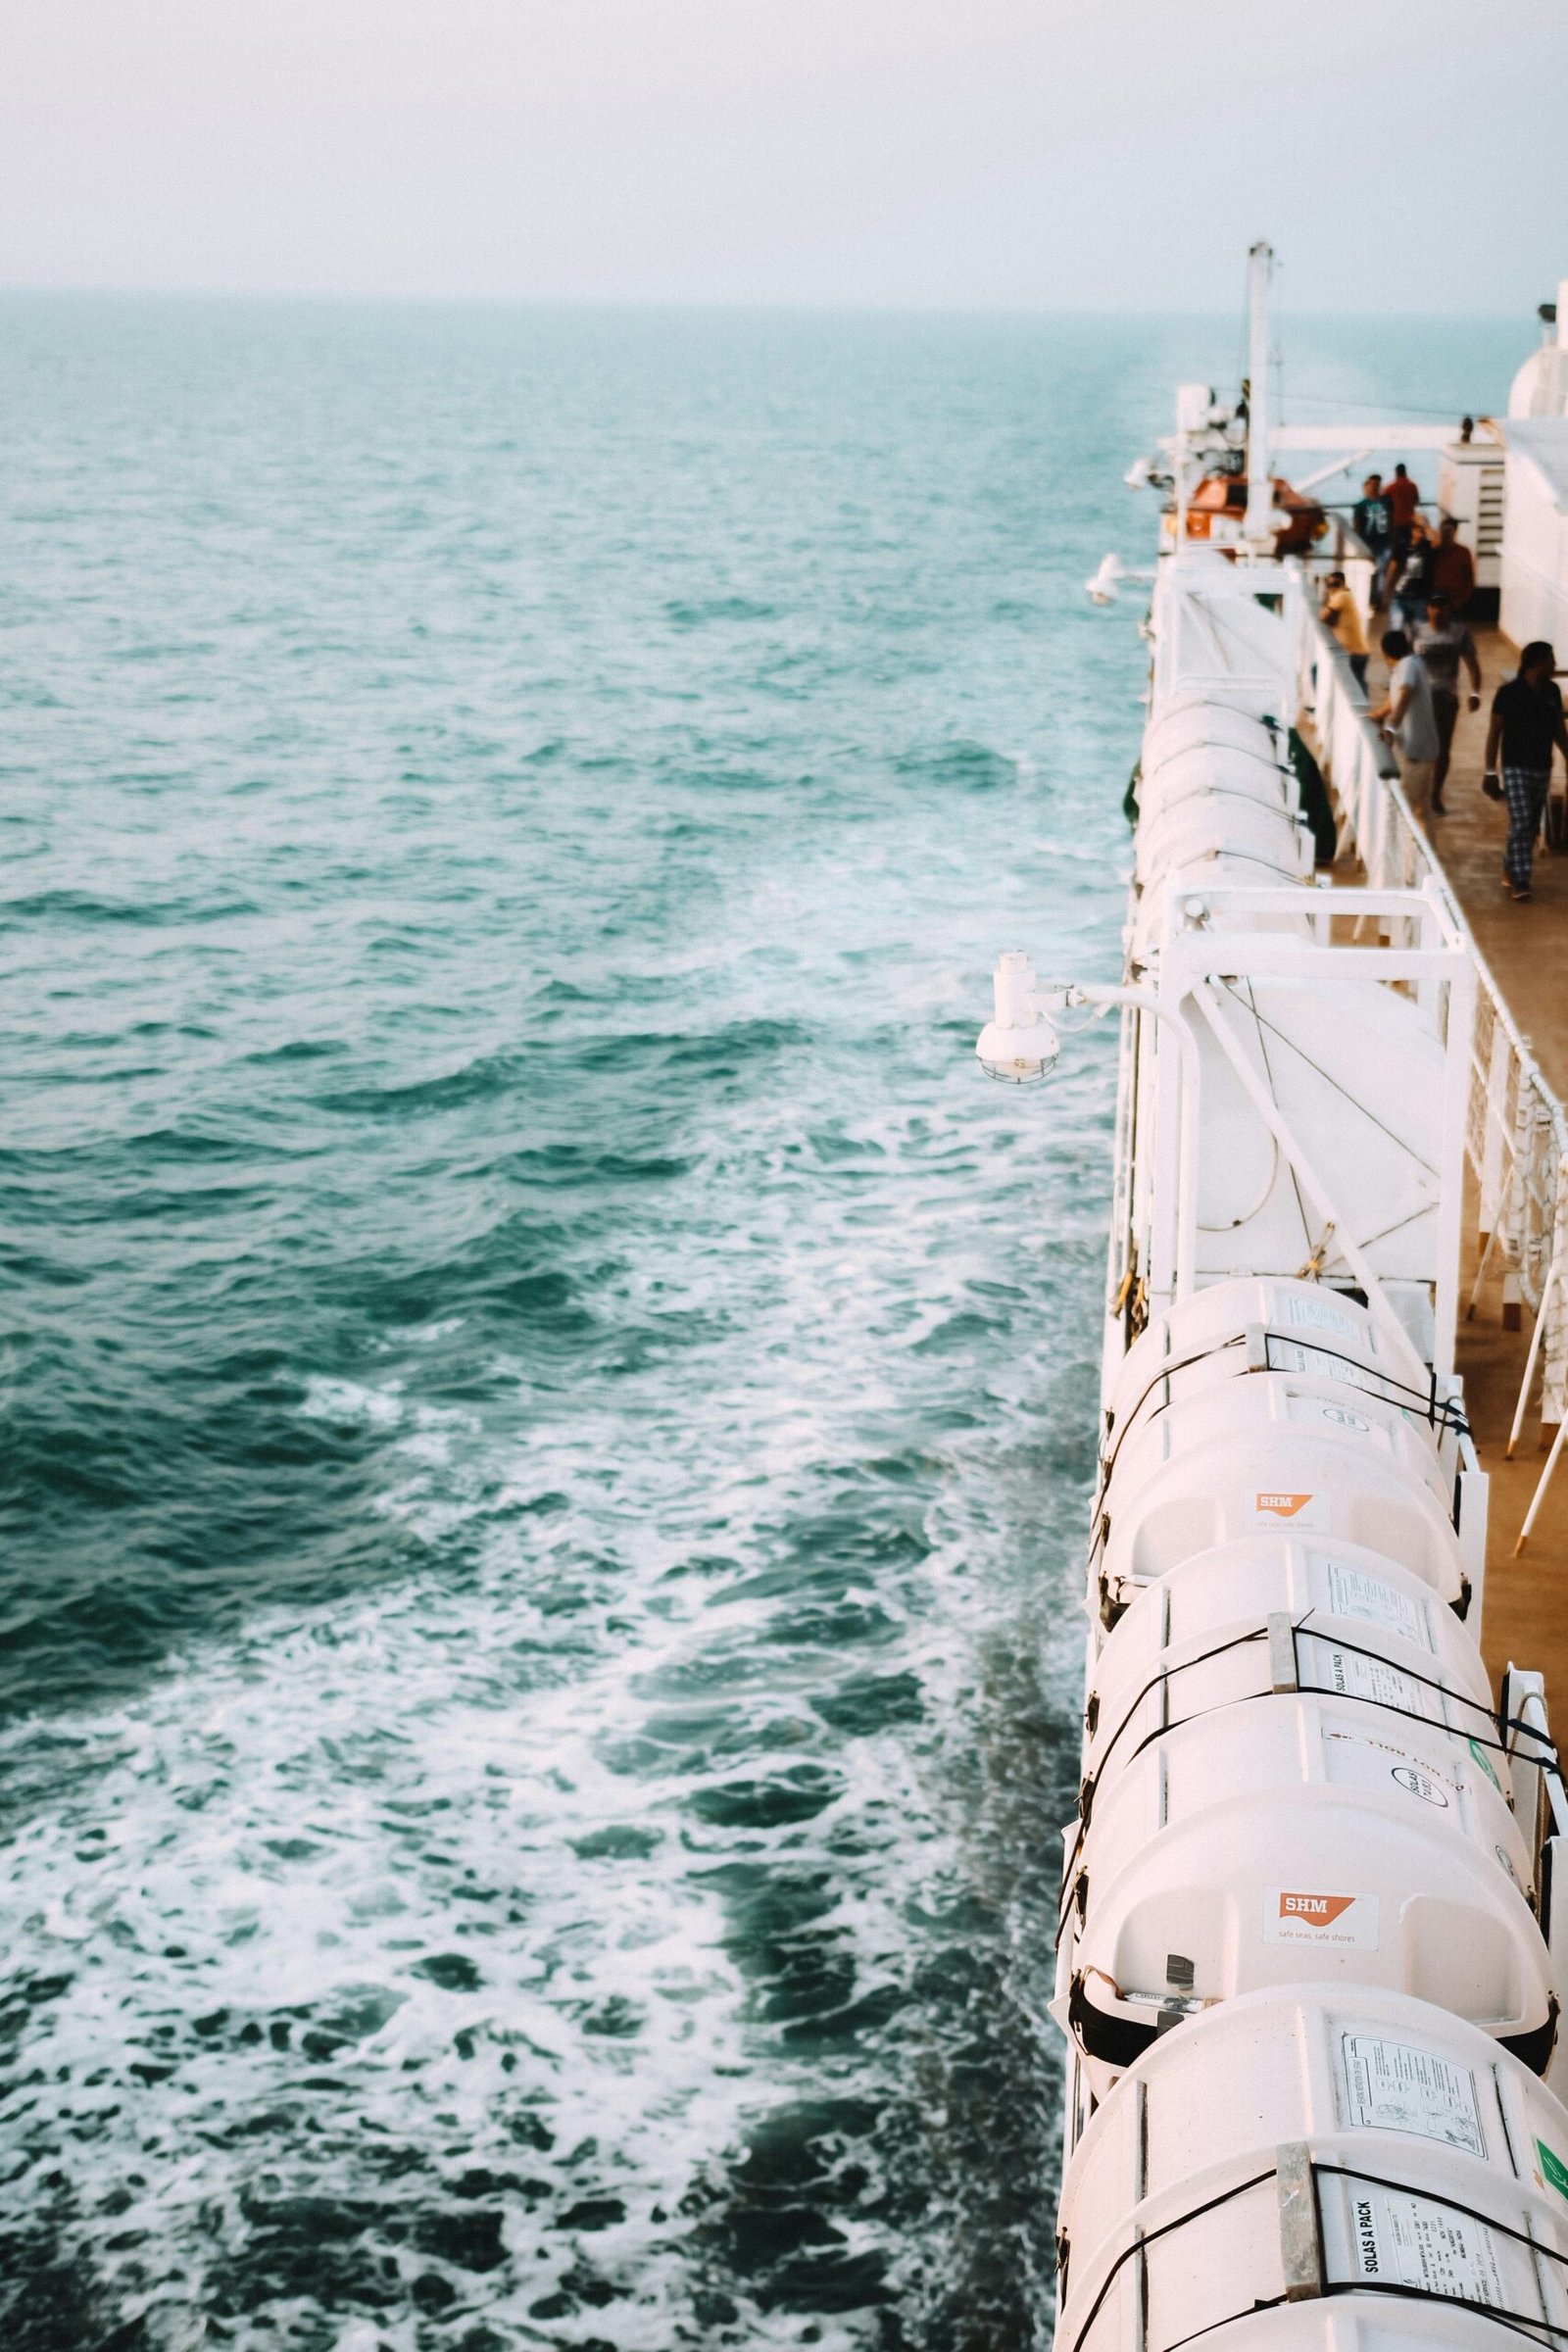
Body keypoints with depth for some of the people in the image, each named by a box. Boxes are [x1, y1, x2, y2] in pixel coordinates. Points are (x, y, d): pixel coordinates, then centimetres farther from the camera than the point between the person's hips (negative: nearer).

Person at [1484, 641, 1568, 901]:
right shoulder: (1508, 693, -10)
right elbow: (1494, 732, -7)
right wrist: (1490, 771, -9)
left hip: (1542, 768, 6)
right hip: (1516, 767, -6)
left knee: (1532, 824, 10)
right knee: (1521, 822, -13)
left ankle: (1511, 868, 26)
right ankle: (1519, 880, -9)